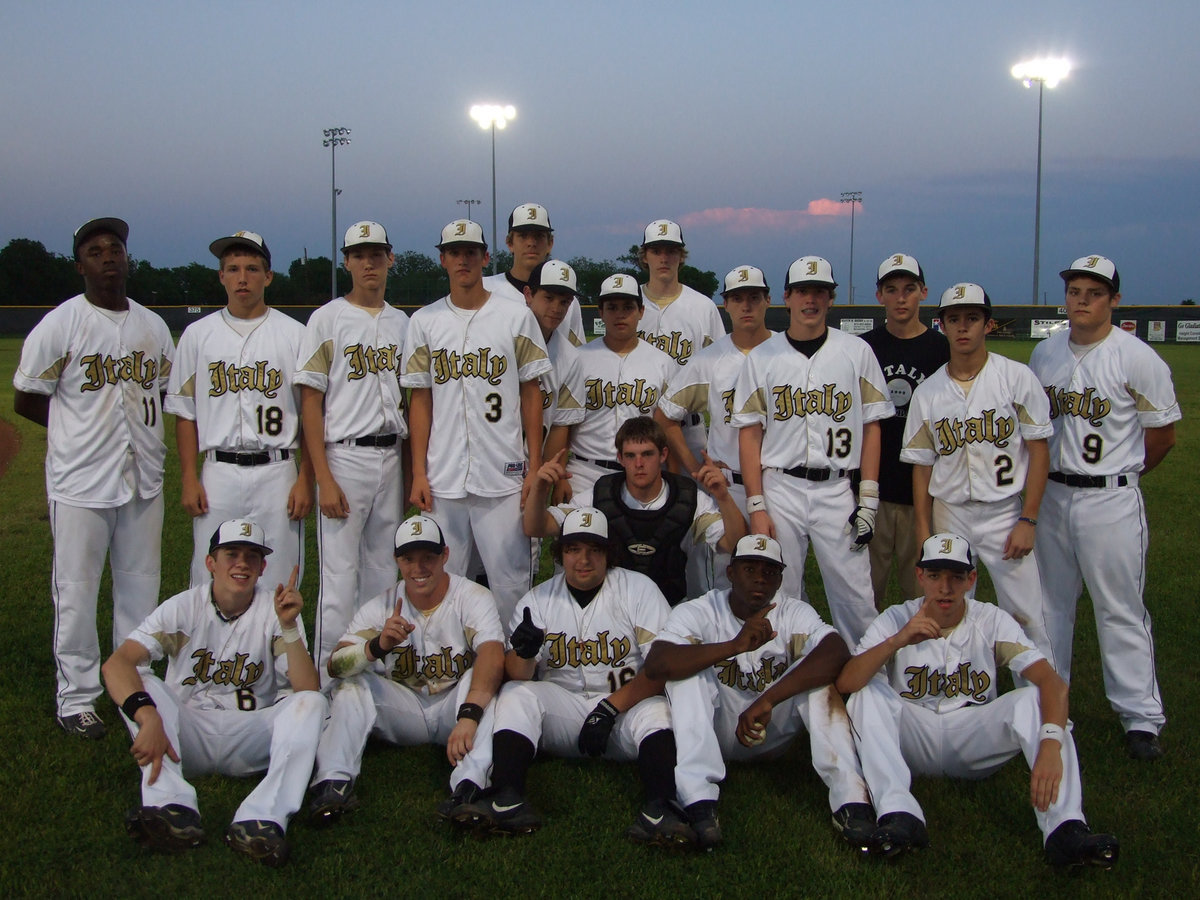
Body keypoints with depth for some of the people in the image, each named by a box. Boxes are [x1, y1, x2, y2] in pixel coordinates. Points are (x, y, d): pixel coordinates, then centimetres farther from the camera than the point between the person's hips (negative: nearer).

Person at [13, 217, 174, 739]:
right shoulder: (60, 324, -5)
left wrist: (134, 431, 3)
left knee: (141, 588, 11)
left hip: (143, 479, 5)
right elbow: (26, 400, -1)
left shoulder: (153, 326, 10)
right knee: (76, 592, 1)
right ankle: (76, 698, 12)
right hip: (80, 481, -5)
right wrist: (87, 430, 2)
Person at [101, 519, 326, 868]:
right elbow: (116, 664, -21)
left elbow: (307, 689, -14)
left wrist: (289, 626, -26)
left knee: (312, 703, -23)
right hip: (186, 736, 0)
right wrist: (149, 718, -39)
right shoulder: (183, 608, -4)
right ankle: (172, 804, -41)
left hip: (251, 741, 0)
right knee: (136, 682, -22)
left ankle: (262, 819, -43)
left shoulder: (275, 611, -2)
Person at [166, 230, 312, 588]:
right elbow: (184, 413, 9)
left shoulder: (294, 334, 4)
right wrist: (189, 479, 1)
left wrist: (305, 479, -3)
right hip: (218, 474, 1)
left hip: (277, 474, -1)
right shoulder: (198, 334, 8)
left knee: (278, 586, 3)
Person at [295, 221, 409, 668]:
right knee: (340, 577, -6)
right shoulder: (328, 319, -3)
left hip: (391, 458, 5)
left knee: (383, 572, 11)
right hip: (345, 458, -5)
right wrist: (324, 478, -14)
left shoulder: (401, 323, 13)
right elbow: (310, 401, -7)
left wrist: (410, 470, 11)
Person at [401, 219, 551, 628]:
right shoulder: (425, 321, 9)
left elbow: (531, 393, 6)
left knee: (510, 578, 0)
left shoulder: (516, 318, 5)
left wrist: (535, 467, 0)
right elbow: (420, 398, 9)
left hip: (504, 474, -1)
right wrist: (418, 473, 2)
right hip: (442, 479, 2)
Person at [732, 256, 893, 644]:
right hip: (779, 489, 1)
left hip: (836, 490, 0)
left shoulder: (856, 352, 4)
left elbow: (871, 426, 5)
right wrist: (757, 507, -4)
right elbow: (750, 434, 4)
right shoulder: (761, 357, 5)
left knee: (854, 596, -1)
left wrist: (868, 499, -2)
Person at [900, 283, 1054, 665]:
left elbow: (1039, 451, -4)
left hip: (1004, 512, -2)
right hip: (949, 515, 3)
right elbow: (922, 465, 8)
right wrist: (923, 532, 4)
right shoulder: (927, 392, 4)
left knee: (1026, 617, -3)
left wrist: (1027, 521, -9)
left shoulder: (1018, 378, -4)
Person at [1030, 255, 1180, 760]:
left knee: (1121, 608, -2)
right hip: (1050, 494, 5)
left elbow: (1163, 436, -2)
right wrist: (1043, 479, 10)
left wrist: (1119, 475, 8)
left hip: (1111, 500, -5)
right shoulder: (1044, 353, 6)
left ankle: (1141, 717, 7)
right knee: (1049, 603, 14)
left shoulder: (1137, 359, -10)